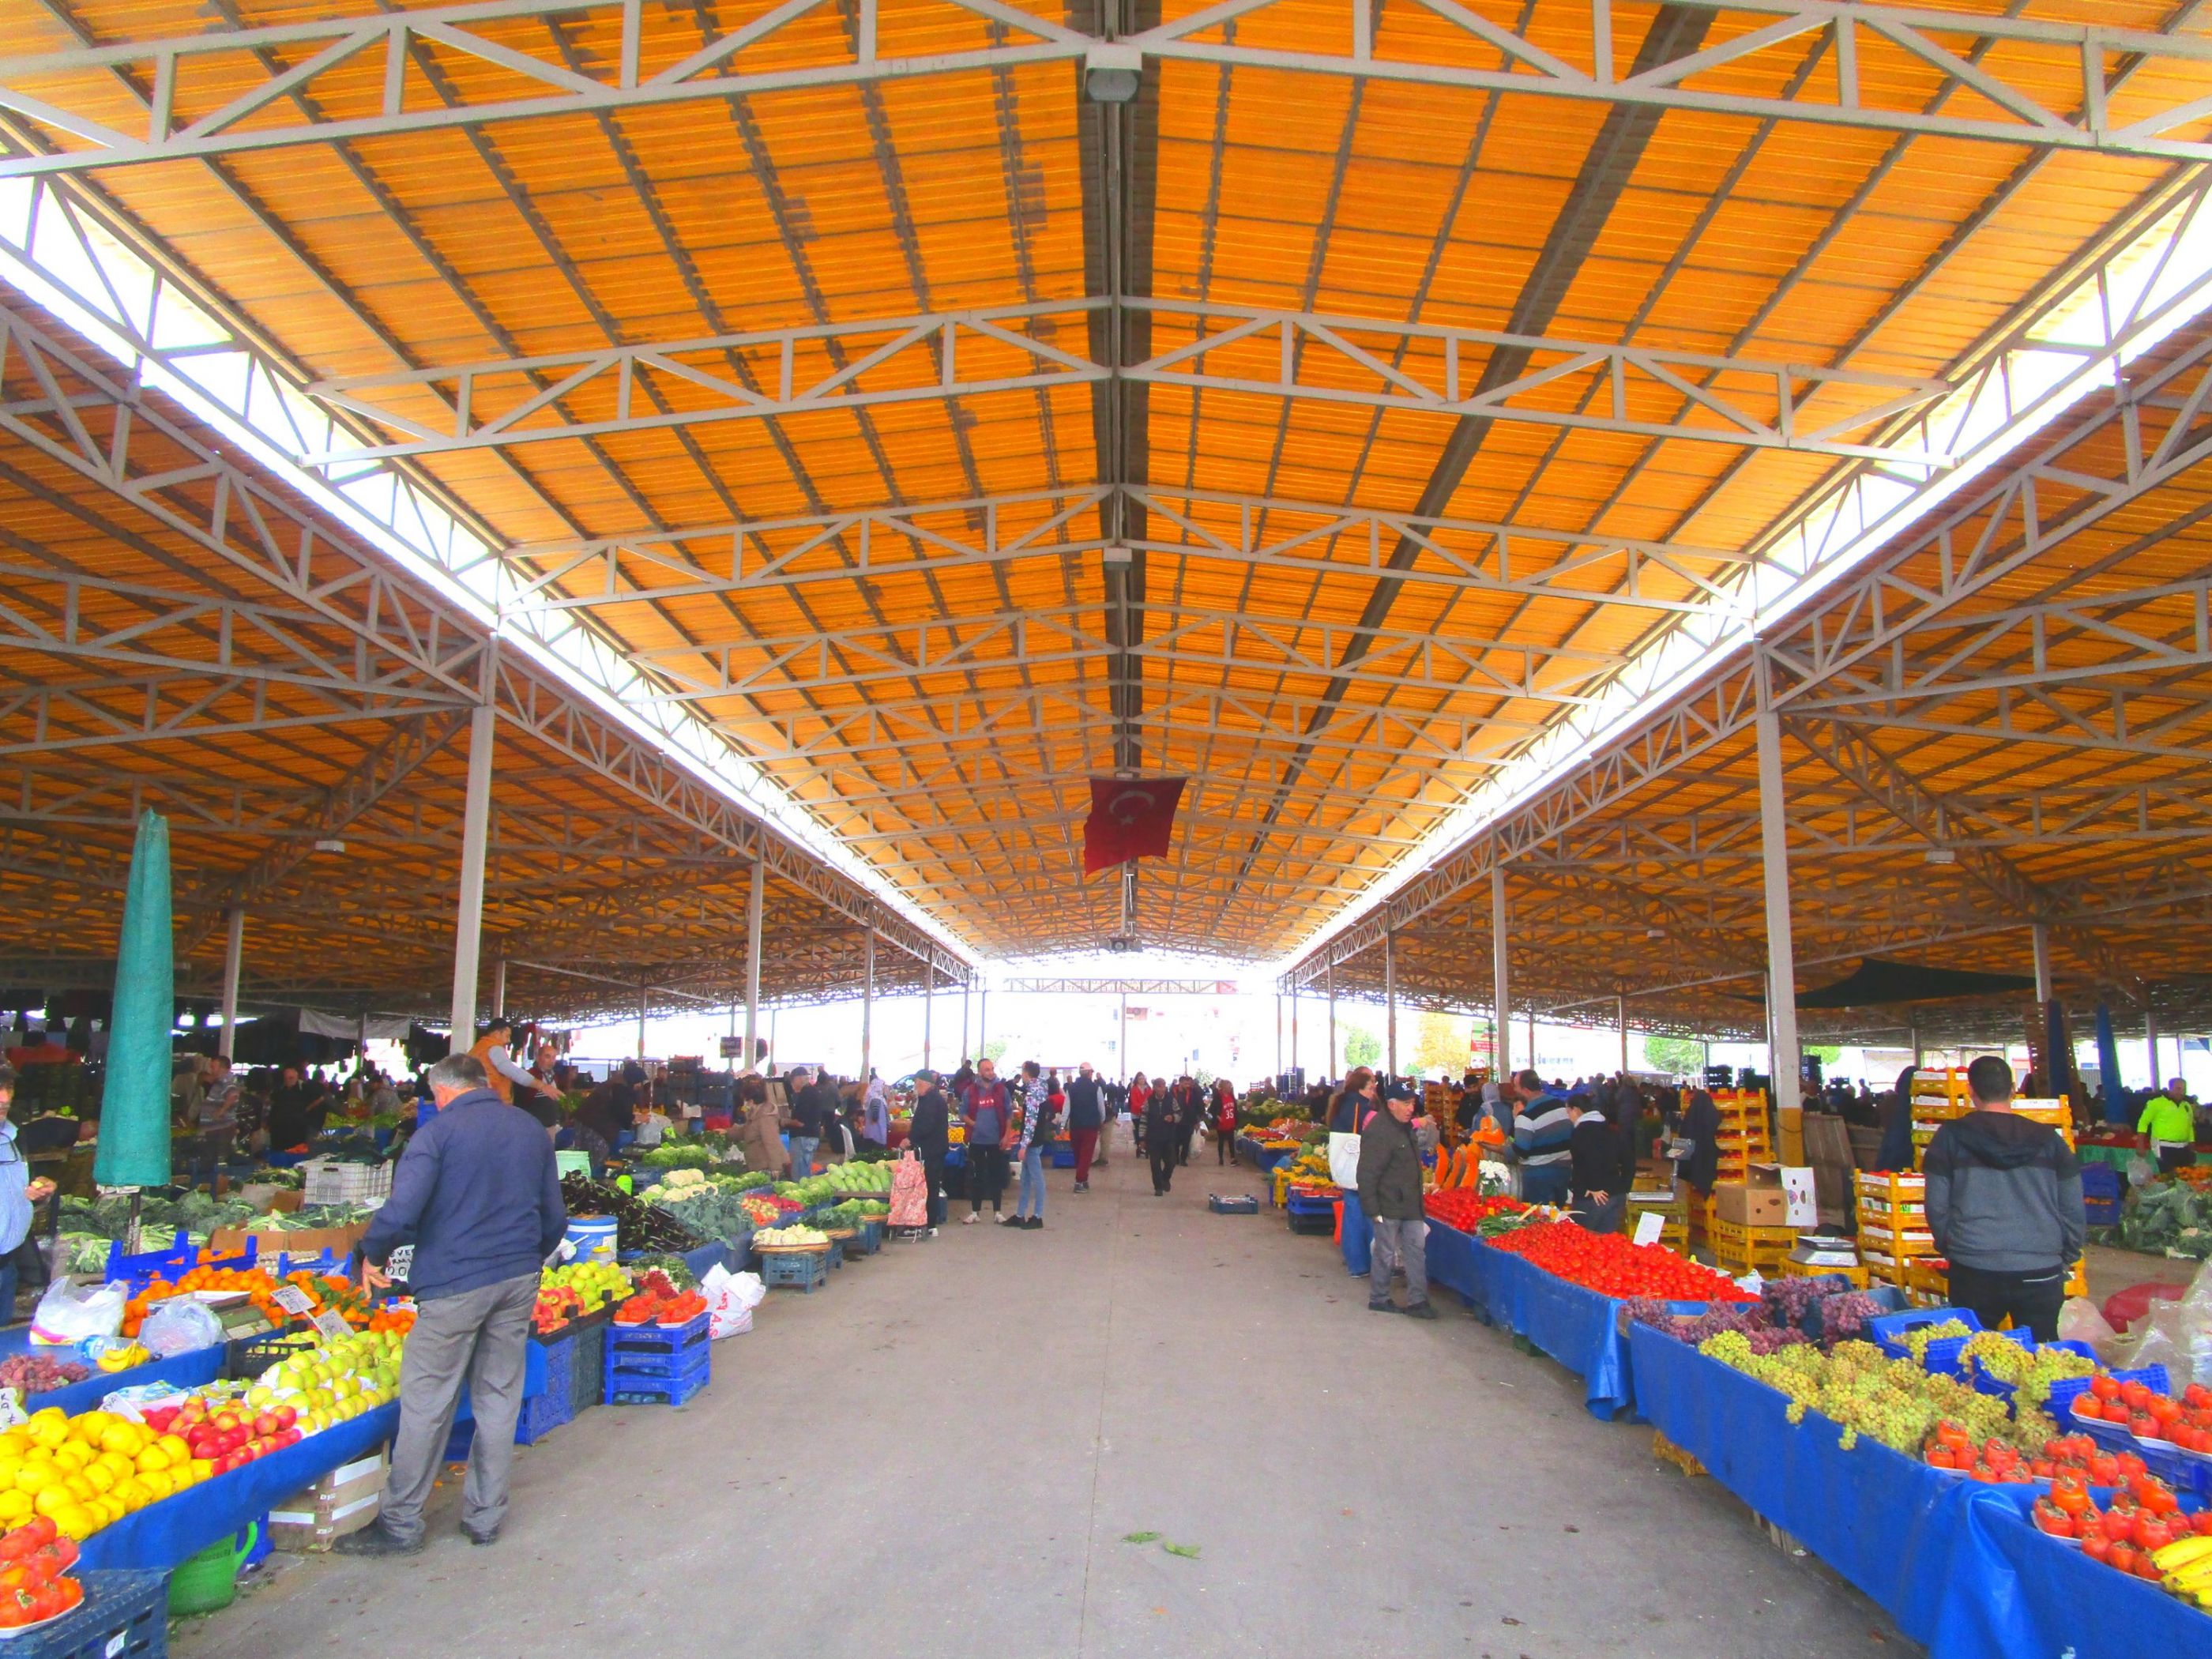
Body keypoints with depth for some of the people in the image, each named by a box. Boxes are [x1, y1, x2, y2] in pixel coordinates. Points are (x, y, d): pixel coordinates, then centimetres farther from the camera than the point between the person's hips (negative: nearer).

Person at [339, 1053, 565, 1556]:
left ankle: (400, 1524, 15)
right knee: (500, 1398, 13)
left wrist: (372, 1255, -1)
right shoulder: (531, 1129, 9)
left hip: (455, 1282, -5)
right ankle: (485, 1518, 22)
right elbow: (555, 1218, 13)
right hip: (519, 1279, 5)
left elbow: (401, 1211, -19)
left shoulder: (437, 1132, -8)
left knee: (426, 1402, 5)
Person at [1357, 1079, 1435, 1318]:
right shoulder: (1378, 1132, -21)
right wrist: (1372, 1209, -22)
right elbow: (1367, 1174, -21)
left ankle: (1417, 1300, 13)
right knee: (1385, 1253, 2)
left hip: (1409, 1204, 9)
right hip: (1388, 1206, -9)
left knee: (1416, 1249, 8)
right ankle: (1378, 1299, 17)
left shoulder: (1405, 1126, 11)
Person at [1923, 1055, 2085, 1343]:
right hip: (2041, 1273, 2)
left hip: (1974, 1271, -2)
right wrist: (2066, 1257, 21)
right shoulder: (2048, 1140, 4)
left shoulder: (1951, 1137, -2)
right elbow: (2074, 1211, 6)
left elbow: (1937, 1207, 1)